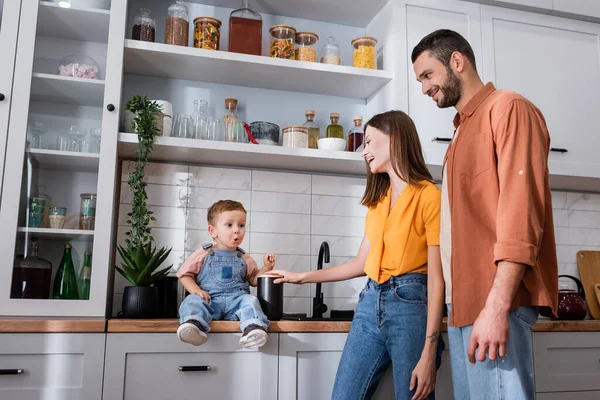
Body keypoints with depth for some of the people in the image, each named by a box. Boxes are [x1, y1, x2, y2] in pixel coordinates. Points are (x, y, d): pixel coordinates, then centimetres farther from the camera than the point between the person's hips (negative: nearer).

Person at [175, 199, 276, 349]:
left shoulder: (244, 259, 16)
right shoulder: (203, 254, 8)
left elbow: (253, 280, 23)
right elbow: (185, 274, 10)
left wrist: (266, 268, 6)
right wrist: (196, 290, -8)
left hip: (236, 300, 1)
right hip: (209, 300, -1)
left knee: (250, 300, -30)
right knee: (193, 301, -31)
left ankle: (253, 328, -56)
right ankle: (194, 324, -61)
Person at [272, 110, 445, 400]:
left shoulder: (428, 195, -8)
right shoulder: (378, 200, 17)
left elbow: (437, 277, -12)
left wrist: (429, 352, -15)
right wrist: (303, 277, 22)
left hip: (410, 303, -7)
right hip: (370, 302, 7)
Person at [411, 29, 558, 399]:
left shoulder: (508, 108, -3)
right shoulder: (464, 129, 22)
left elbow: (521, 207, -15)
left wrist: (497, 304, -23)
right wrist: (460, 303, 13)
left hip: (495, 301, -8)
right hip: (465, 301, 8)